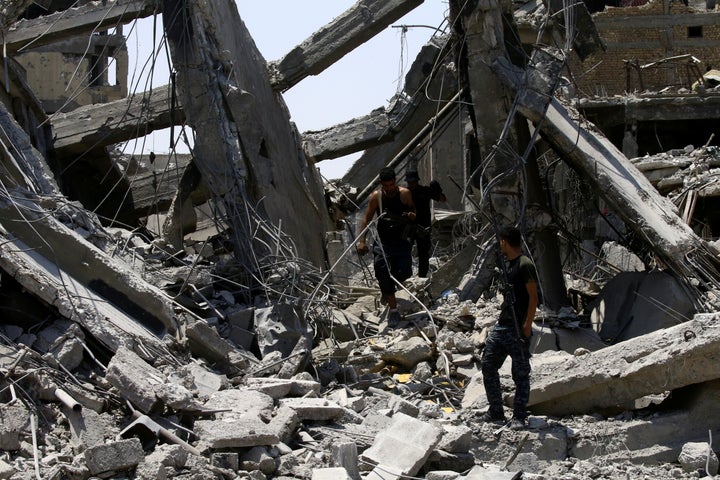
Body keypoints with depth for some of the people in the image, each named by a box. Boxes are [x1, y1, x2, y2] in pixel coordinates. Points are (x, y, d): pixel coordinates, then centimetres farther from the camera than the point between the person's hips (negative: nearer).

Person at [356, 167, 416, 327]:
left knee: (404, 272, -12)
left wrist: (411, 216, -21)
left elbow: (415, 212, 4)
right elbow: (367, 218, 2)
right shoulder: (376, 197, -4)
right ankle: (393, 310, 4)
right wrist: (361, 241, -6)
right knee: (383, 276, -6)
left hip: (401, 240, 0)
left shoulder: (405, 194, -6)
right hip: (383, 241, 0)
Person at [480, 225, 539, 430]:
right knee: (488, 365, 9)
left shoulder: (525, 265, -13)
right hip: (502, 326, 10)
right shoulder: (508, 264, 15)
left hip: (518, 329, -10)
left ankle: (519, 417, 5)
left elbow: (533, 297, -15)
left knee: (520, 373, -1)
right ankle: (496, 411, 18)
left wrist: (527, 325, -19)